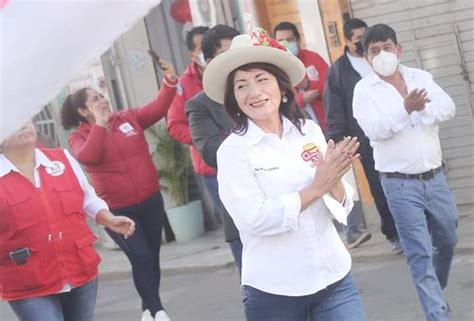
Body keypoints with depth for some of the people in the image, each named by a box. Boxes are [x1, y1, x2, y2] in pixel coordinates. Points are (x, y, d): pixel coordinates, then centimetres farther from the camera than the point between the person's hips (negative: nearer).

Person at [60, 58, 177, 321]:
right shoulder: (80, 137, -4)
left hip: (150, 201, 4)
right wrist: (100, 124, -20)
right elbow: (87, 157, -24)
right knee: (141, 259, -10)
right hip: (117, 209, -4)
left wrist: (170, 81, -18)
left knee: (152, 257, 13)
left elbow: (157, 109, -4)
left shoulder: (129, 118, 4)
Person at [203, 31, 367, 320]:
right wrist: (316, 188, -17)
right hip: (274, 291, -3)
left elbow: (342, 208, 4)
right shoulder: (233, 150, -7)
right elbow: (254, 219, -16)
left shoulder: (310, 131, 3)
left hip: (334, 278, 3)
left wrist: (334, 182, -16)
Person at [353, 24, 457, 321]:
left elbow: (448, 108, -6)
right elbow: (375, 129, -19)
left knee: (447, 241, 20)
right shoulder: (364, 90, -5)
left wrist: (421, 108, -23)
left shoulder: (421, 77, 5)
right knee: (420, 254, -5)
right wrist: (406, 109, -32)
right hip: (401, 185, -5)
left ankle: (435, 292, 45)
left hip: (435, 177, 5)